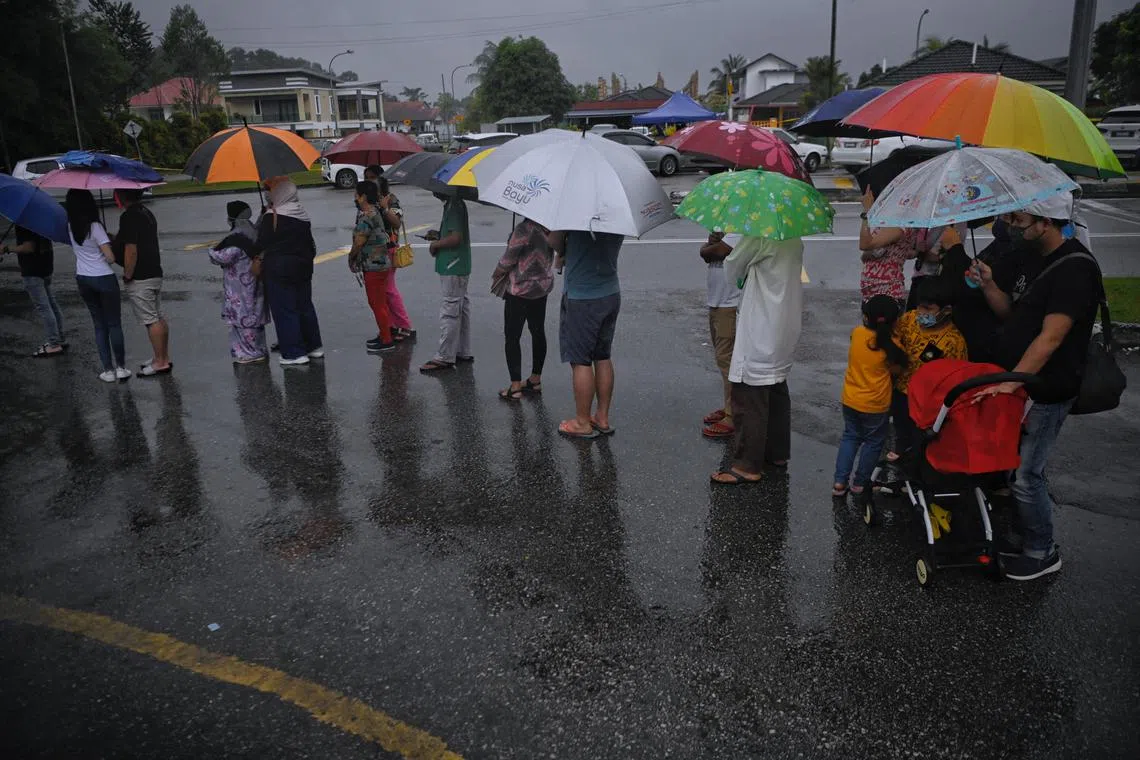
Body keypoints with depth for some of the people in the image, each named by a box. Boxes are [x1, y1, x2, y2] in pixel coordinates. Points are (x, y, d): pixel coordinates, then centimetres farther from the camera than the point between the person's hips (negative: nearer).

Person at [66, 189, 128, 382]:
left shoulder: (70, 227, 1)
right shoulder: (95, 227, -17)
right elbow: (110, 257, -18)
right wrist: (110, 241, 2)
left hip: (82, 279, 5)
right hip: (104, 279, -5)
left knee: (99, 326, 12)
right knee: (114, 325, 7)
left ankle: (108, 370, 12)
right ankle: (121, 368, 9)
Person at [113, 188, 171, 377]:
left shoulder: (129, 216, -16)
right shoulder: (146, 212, 14)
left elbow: (131, 250, -21)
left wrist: (128, 275, -14)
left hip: (139, 278, -10)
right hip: (155, 274, 10)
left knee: (151, 320, -5)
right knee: (158, 317, 13)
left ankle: (160, 362, -1)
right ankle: (164, 358, 20)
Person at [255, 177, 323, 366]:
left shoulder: (271, 217, -15)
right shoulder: (303, 215, 5)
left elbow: (262, 245, -10)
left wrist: (259, 259, 7)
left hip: (278, 269, -7)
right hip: (302, 267, 7)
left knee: (283, 310, 0)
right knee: (305, 307, 16)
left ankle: (294, 353, 3)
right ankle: (314, 347, 24)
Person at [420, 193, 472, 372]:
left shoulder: (453, 207, -17)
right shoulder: (456, 204, 13)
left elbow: (456, 238, -25)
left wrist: (435, 244, -10)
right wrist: (438, 235, 11)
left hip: (452, 268, -11)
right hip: (460, 266, 11)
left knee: (449, 312, -5)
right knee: (461, 308, 15)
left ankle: (444, 358, 0)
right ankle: (464, 352, 24)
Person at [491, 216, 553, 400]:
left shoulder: (525, 228, -23)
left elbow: (509, 258, -16)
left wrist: (496, 276, 3)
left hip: (521, 289, -8)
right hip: (544, 284, 8)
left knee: (512, 336, 1)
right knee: (538, 331, 16)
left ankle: (515, 386, 1)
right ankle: (535, 379, 27)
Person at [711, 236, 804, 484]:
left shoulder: (759, 237, -17)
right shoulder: (795, 239, 9)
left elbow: (731, 271, -7)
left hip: (760, 332, -9)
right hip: (786, 331, 9)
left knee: (750, 398, -3)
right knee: (777, 391, 19)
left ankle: (747, 467, 1)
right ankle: (778, 453, 31)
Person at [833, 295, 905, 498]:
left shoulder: (857, 333, -10)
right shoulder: (891, 345, -19)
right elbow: (896, 369, -5)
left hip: (850, 399, 4)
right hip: (875, 405, -4)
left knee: (850, 437, 20)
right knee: (873, 443, 17)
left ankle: (840, 481, 17)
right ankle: (859, 483, 26)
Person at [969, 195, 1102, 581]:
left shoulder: (1075, 269, -20)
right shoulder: (1031, 258, 8)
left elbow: (1051, 336, -26)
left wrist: (1011, 382, -30)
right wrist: (989, 285, -3)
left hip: (1045, 393, -9)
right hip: (1018, 382, 9)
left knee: (1025, 476, -2)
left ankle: (1042, 553, 18)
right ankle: (1021, 538, 33)